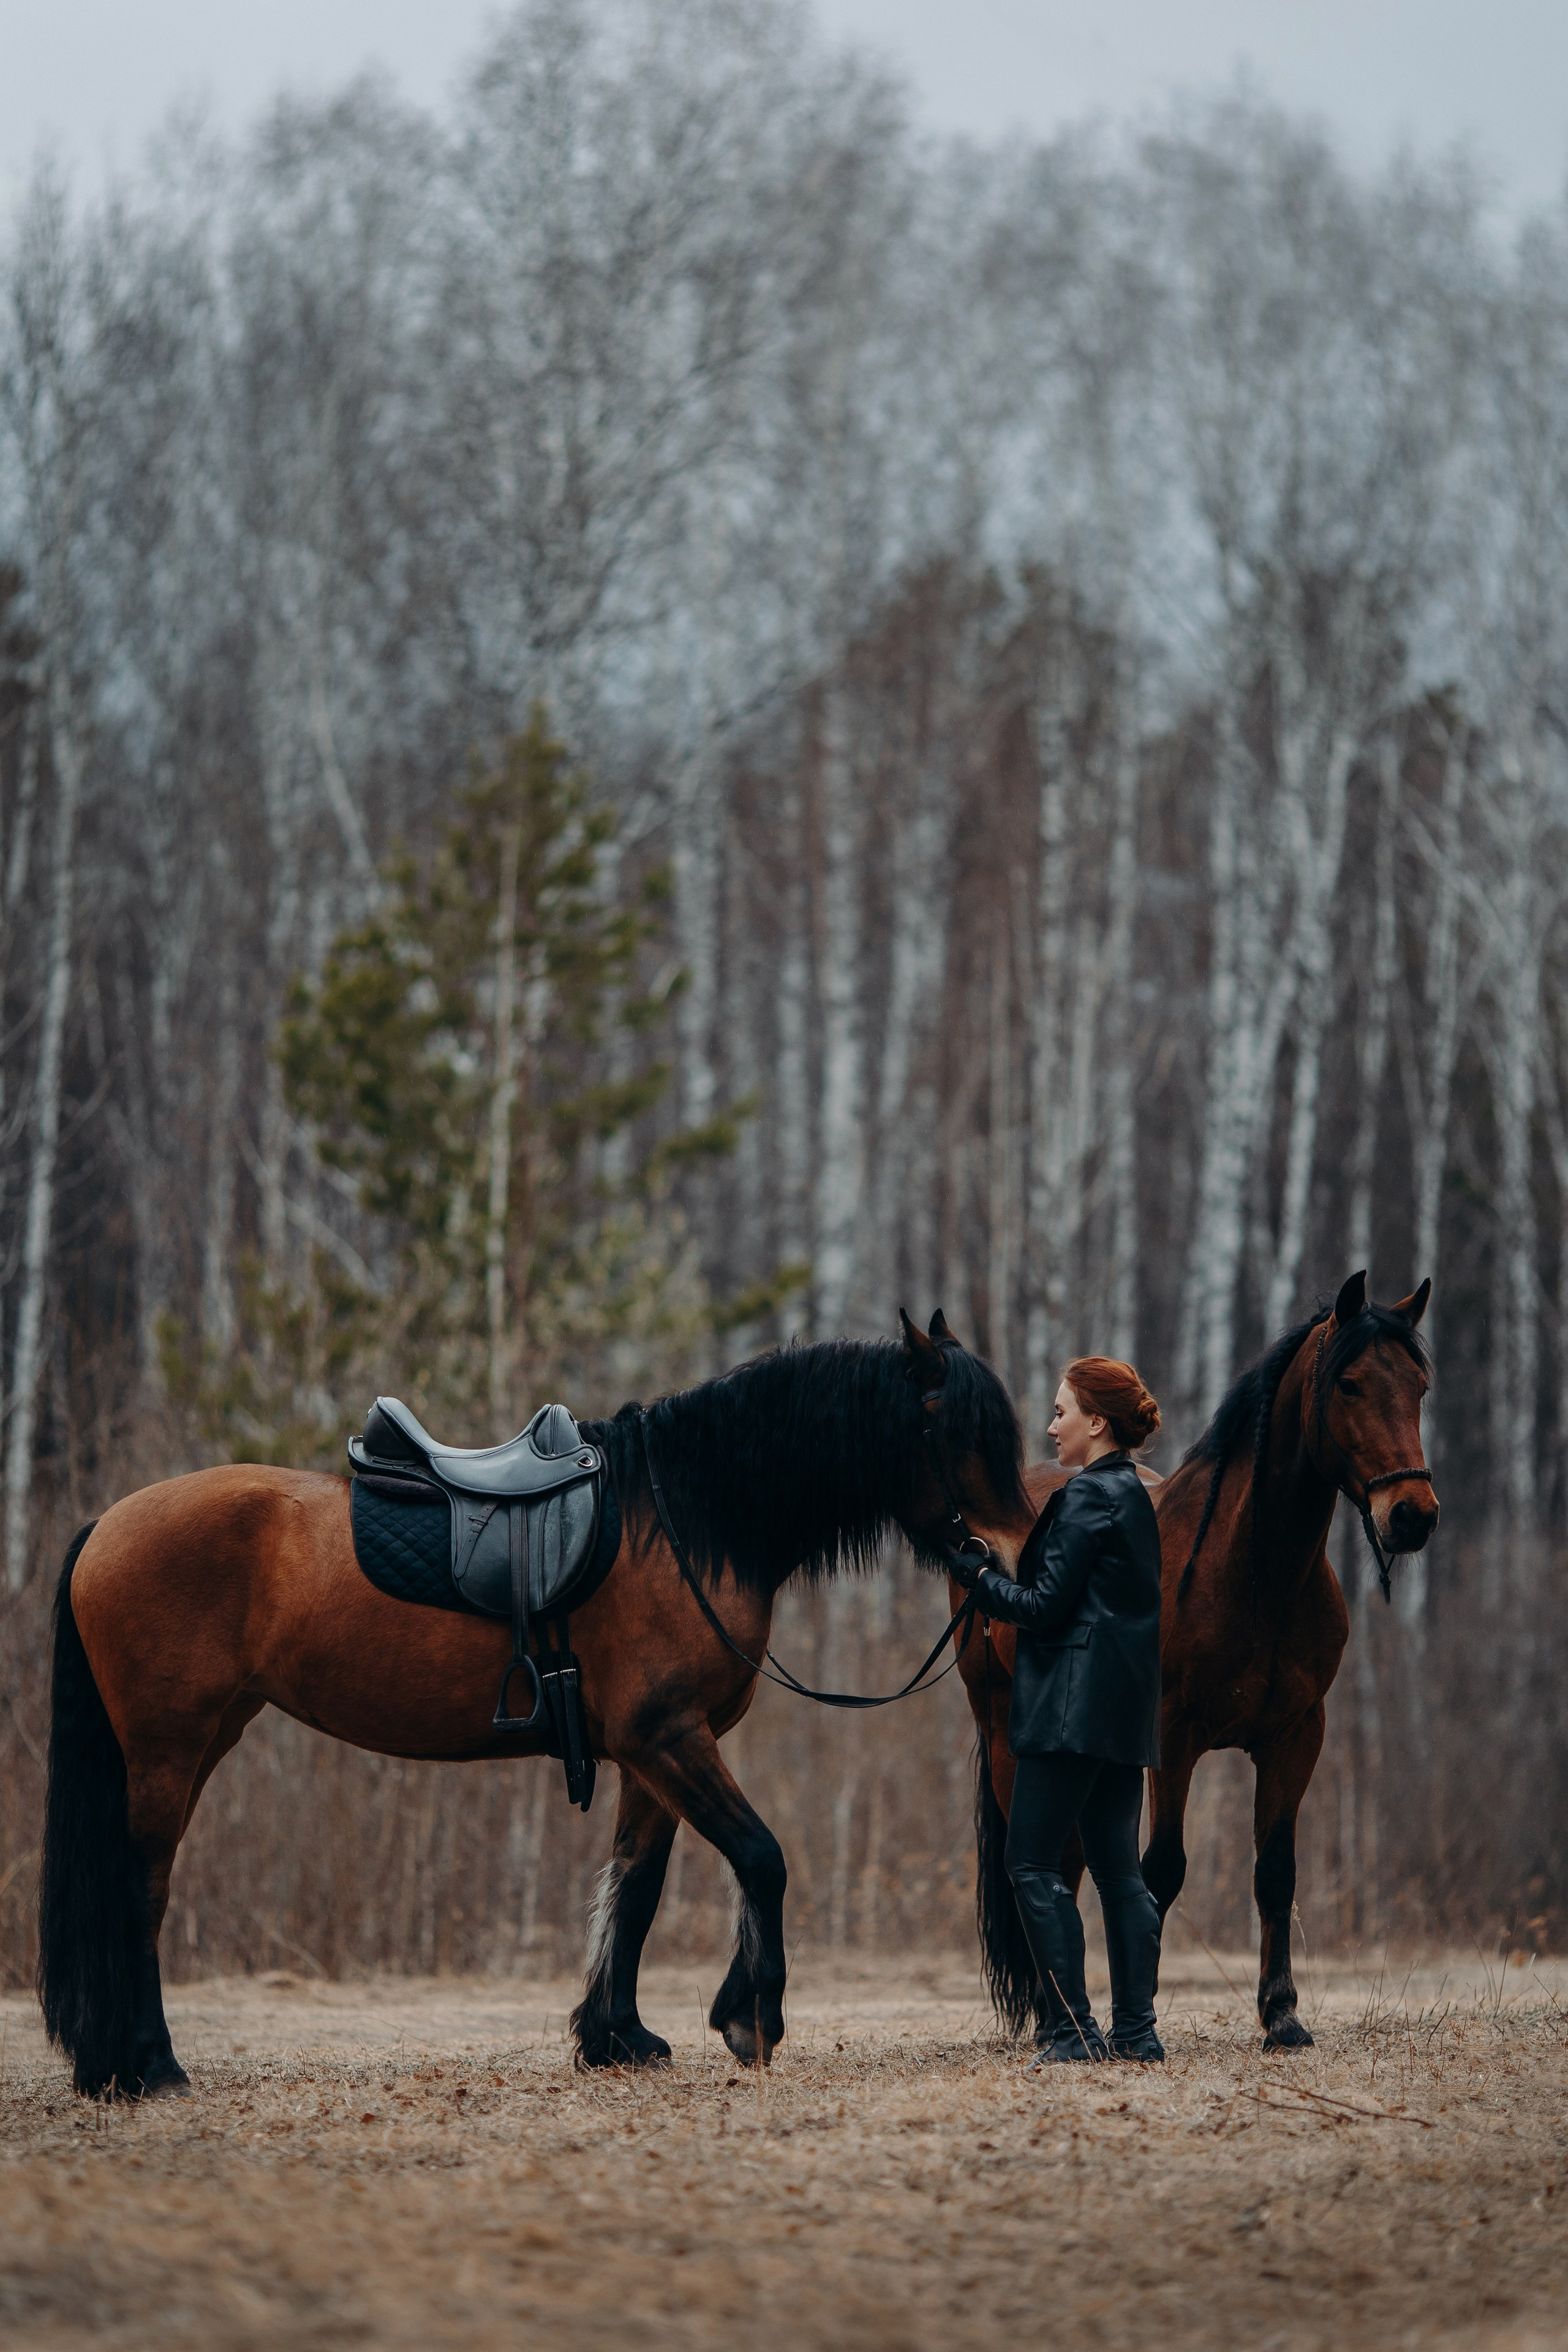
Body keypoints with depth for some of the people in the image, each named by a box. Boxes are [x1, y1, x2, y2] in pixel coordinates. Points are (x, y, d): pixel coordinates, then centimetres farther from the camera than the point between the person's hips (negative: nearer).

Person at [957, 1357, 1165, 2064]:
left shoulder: (1089, 1497, -13)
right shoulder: (1132, 1494, 16)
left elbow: (1046, 1606, -15)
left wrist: (982, 1579, -1)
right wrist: (1002, 1574, 16)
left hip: (1075, 1706, -10)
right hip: (1127, 1709, 10)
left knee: (1033, 1863, -6)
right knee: (1118, 1867, 10)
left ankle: (1072, 2030, -10)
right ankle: (1136, 2027, 9)